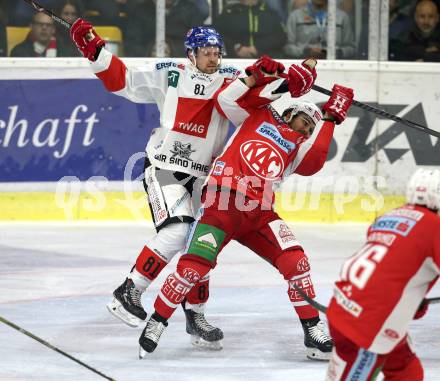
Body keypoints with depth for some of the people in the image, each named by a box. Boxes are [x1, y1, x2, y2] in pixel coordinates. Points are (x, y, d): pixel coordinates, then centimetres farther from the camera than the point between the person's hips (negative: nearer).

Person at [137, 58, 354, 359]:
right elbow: (227, 99, 5)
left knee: (295, 261, -10)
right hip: (222, 203, -4)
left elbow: (313, 162, -2)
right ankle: (157, 323, 1)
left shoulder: (298, 150, 20)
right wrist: (259, 76, -2)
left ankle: (313, 329, 1)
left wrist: (329, 118, 1)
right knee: (194, 266, -15)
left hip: (258, 214, 4)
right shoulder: (261, 116, 16)